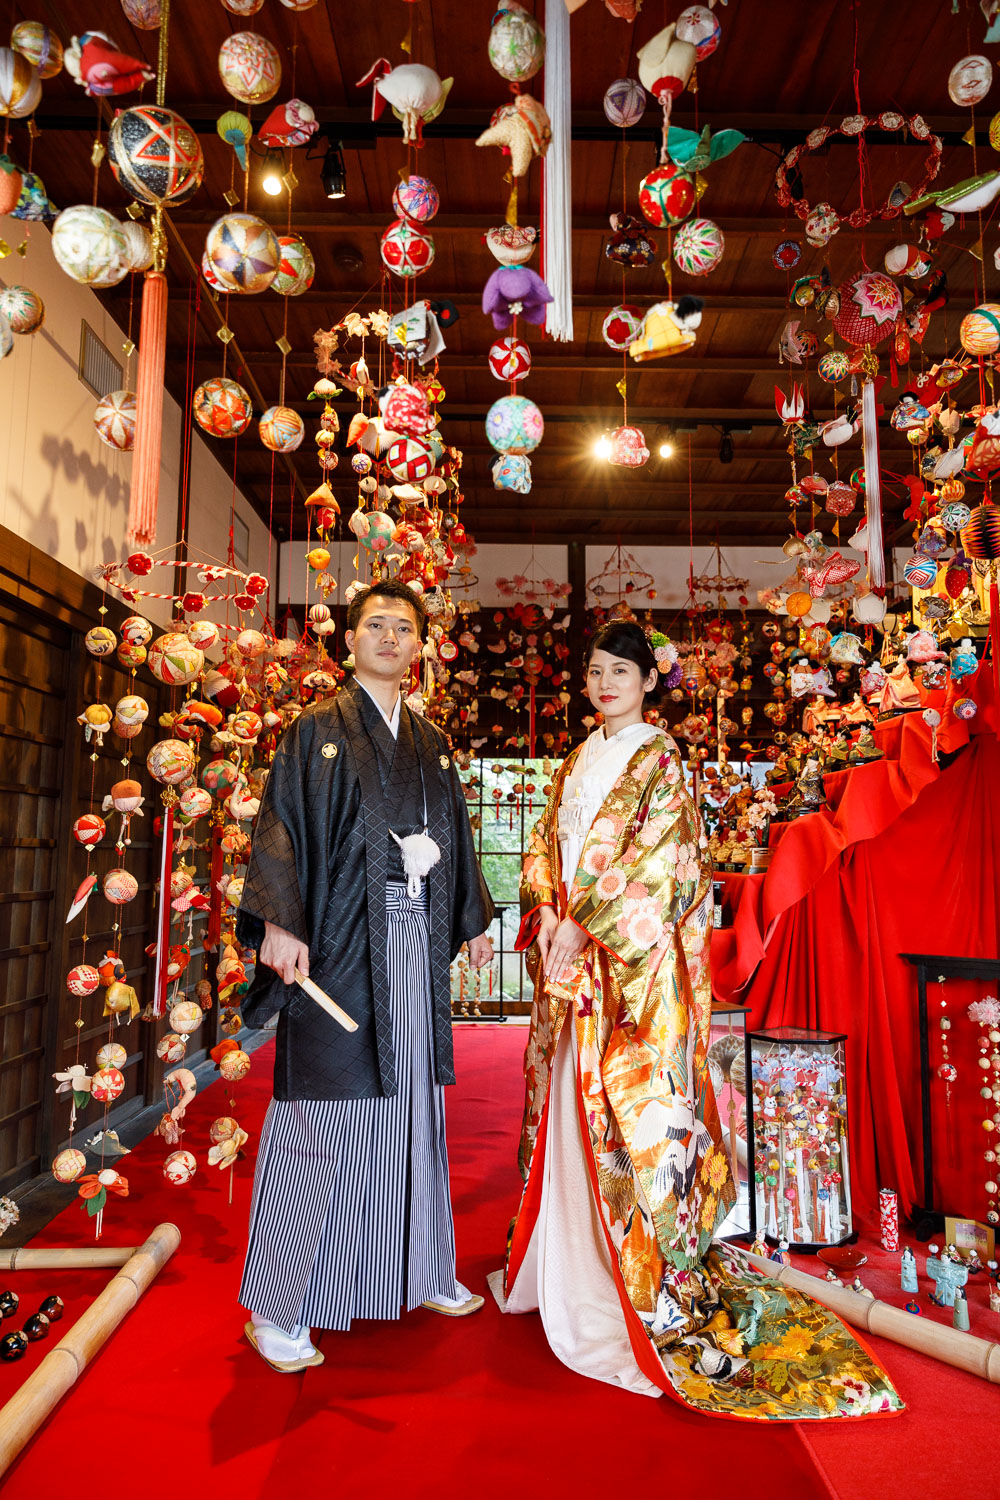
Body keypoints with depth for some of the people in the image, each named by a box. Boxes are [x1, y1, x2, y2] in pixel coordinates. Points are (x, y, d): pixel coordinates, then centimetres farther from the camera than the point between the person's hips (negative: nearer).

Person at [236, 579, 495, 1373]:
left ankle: (420, 1271, 29)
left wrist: (474, 920, 19)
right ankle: (278, 1306, 13)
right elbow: (280, 825, -7)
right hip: (339, 942, -5)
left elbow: (455, 836, 20)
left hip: (416, 942, 5)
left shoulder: (432, 743, 15)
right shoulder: (316, 730, 1)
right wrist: (279, 922, -18)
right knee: (323, 1110, -2)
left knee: (412, 1100, 13)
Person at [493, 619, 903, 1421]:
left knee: (623, 1105, -3)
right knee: (566, 1106, 13)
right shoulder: (578, 762, 15)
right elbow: (546, 847, 14)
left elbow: (653, 862, -14)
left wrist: (584, 926, -16)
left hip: (632, 960, -7)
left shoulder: (658, 759, -5)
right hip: (570, 959, 7)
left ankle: (639, 1275, 11)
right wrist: (548, 916, -2)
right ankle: (555, 1259, 28)